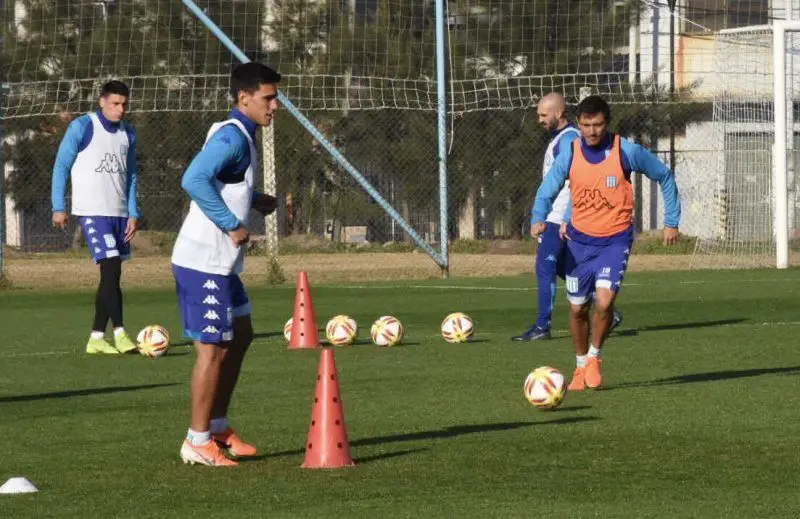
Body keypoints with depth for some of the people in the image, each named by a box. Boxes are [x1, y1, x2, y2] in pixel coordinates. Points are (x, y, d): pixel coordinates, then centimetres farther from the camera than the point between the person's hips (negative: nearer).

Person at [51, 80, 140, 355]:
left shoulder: (128, 133, 11)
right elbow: (61, 166, -3)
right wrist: (59, 207, -7)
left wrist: (133, 213, 10)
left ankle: (96, 338, 10)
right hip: (92, 211, -6)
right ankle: (119, 334, -17)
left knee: (111, 275, 5)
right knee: (110, 268, -16)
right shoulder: (81, 128, -7)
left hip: (120, 213, 6)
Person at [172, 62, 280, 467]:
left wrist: (254, 200, 13)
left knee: (240, 336, 18)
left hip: (219, 262, 11)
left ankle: (218, 427, 26)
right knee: (214, 348, -5)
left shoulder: (237, 135, 14)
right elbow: (194, 180, -30)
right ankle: (198, 441, 3)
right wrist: (233, 225, -25)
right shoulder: (232, 136, -17)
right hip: (205, 262, -11)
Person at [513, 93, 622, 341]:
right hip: (554, 216, 11)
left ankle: (542, 326, -8)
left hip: (559, 218, -11)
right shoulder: (560, 137, 17)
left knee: (545, 267, -10)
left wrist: (568, 220, -28)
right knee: (562, 267, 15)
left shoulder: (568, 139, -15)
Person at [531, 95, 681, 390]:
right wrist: (539, 219, -27)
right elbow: (547, 191, -5)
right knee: (578, 308, 7)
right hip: (579, 240, 3)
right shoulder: (570, 155, -6)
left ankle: (595, 357, 5)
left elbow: (665, 177, 3)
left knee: (604, 301, -21)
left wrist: (672, 221, 3)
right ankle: (581, 366, 30)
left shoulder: (626, 152, -11)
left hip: (615, 240, -3)